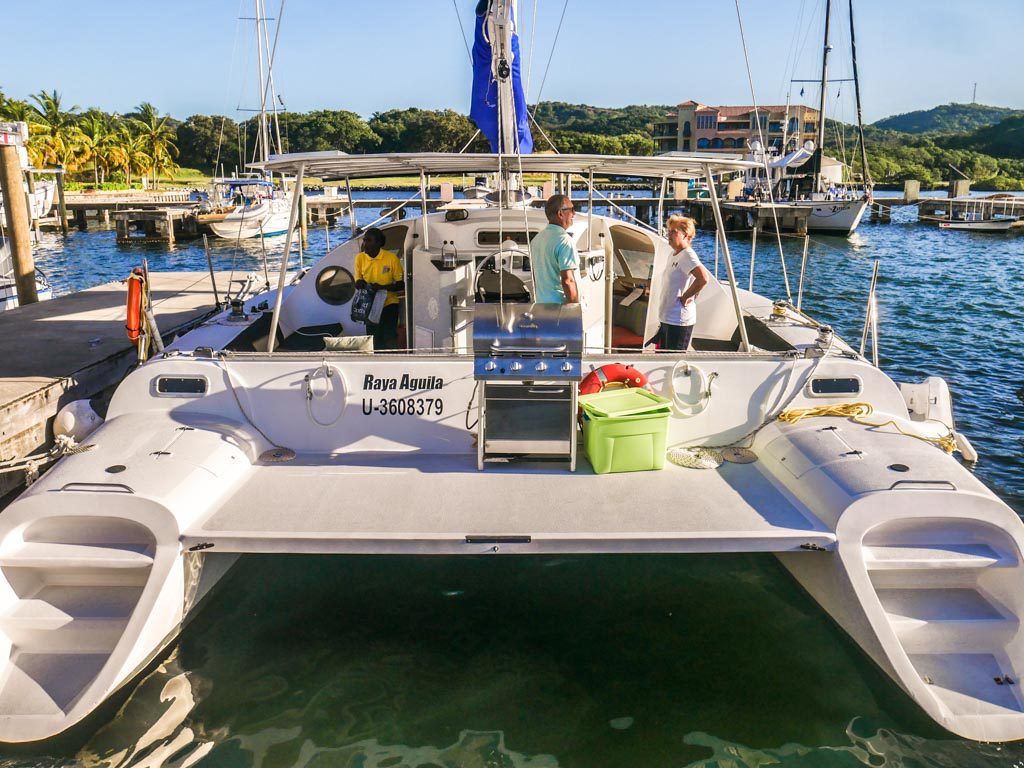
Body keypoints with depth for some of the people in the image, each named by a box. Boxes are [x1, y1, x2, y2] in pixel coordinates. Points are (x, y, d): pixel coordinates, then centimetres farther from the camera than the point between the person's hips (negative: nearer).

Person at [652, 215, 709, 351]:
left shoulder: (687, 255, -16)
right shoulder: (672, 255, 13)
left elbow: (703, 278, -32)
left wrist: (685, 297, -20)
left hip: (679, 321, -10)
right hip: (666, 318, 10)